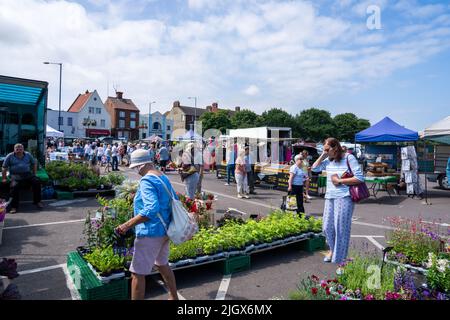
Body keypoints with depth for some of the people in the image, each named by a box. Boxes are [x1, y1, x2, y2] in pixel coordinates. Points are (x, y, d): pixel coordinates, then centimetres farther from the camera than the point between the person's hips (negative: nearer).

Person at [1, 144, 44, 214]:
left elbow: (34, 164, 20)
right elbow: (4, 168, 9)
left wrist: (34, 174, 11)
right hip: (16, 175, -2)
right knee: (14, 186, -31)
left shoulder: (28, 155, 12)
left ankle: (37, 201, -8)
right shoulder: (10, 156, 6)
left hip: (28, 174, 2)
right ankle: (14, 206, -24)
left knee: (37, 181, -22)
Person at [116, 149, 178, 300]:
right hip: (164, 230, 9)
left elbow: (151, 208, -31)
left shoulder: (146, 181, -20)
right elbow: (175, 200, 15)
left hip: (151, 233, -9)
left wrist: (128, 225, -27)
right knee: (162, 265, 25)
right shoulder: (164, 177, 7)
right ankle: (174, 297, 40)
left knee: (137, 274, 4)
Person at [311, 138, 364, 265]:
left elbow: (360, 178, -12)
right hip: (329, 197, 6)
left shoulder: (349, 158, -8)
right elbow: (314, 168, 11)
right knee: (327, 227, 9)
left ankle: (340, 258, 18)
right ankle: (332, 249, 36)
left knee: (341, 228, 1)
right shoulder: (328, 160, 8)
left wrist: (339, 180, -12)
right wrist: (323, 156, 2)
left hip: (343, 198, -5)